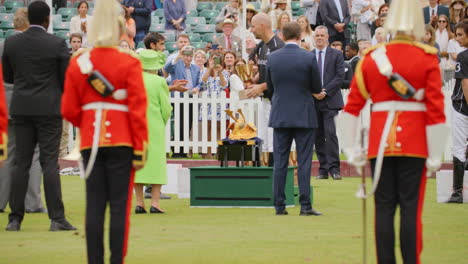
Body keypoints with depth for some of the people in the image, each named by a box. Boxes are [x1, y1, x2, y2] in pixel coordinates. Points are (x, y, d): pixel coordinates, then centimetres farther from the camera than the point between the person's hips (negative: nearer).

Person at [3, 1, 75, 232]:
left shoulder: (11, 43, 1)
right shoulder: (57, 44, -8)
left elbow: (7, 77, 10)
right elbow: (66, 79, -5)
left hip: (21, 108, 3)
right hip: (49, 108, -3)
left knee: (21, 163, 6)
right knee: (50, 163, -2)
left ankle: (15, 219, 4)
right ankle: (57, 218, -5)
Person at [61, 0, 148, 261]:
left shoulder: (78, 63, 3)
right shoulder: (129, 63, -7)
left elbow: (69, 110, 5)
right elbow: (138, 110, -9)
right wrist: (141, 149, -6)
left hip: (91, 143, 3)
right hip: (122, 142, -3)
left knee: (95, 205, 5)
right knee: (120, 206, 0)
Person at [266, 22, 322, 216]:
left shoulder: (272, 58, -2)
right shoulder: (308, 58, -10)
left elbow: (270, 87, 9)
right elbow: (317, 88, -2)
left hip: (280, 116, 2)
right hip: (304, 116, -2)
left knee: (279, 163, 6)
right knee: (304, 162, 1)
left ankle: (279, 205, 6)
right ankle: (305, 205, -2)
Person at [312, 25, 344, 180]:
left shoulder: (336, 55, 5)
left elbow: (340, 77, -2)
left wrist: (325, 91, -11)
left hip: (330, 100, -3)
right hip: (313, 101, 3)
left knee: (330, 133, -14)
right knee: (318, 136, 4)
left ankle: (334, 168, -13)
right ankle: (323, 169, 7)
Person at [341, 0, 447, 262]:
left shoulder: (371, 58, 5)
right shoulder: (427, 59, -4)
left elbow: (352, 107, 4)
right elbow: (436, 110, -8)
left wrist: (353, 151, 9)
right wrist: (435, 156, -3)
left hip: (380, 143, 3)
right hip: (415, 146, -3)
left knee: (384, 208, 6)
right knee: (411, 209, 0)